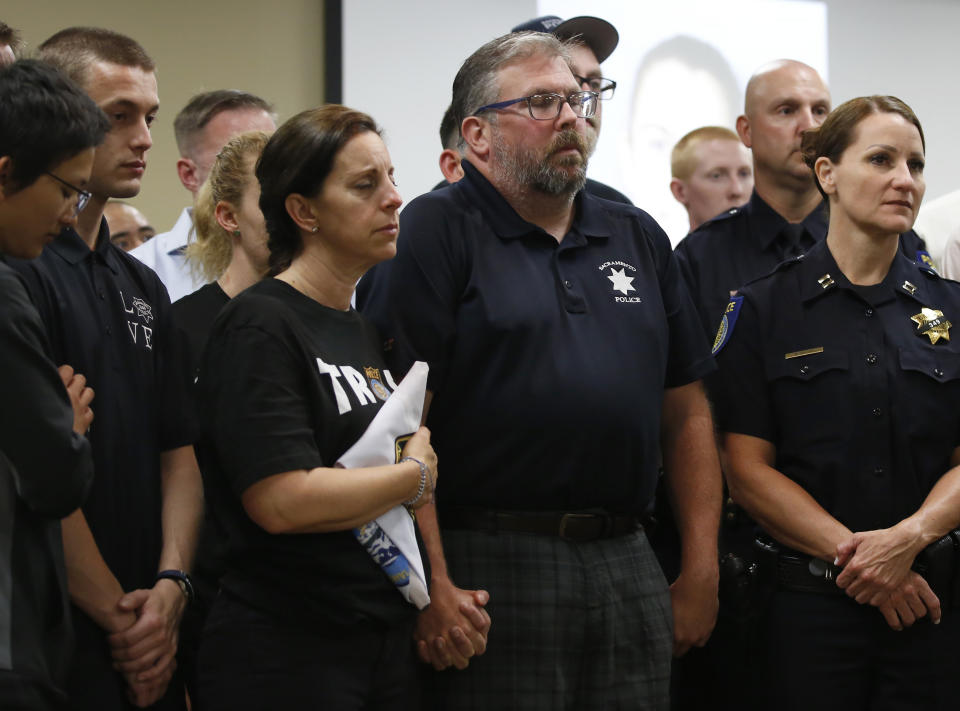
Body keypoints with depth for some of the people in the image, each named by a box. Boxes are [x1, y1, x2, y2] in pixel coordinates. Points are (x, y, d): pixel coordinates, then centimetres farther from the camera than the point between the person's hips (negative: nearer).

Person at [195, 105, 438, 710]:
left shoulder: (366, 332, 14)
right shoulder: (259, 327, -12)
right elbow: (283, 501, -23)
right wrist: (417, 474, -9)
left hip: (388, 636, 8)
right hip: (287, 655, -8)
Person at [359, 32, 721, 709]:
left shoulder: (639, 237, 16)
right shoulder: (437, 232, -3)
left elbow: (687, 412, 17)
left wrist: (702, 570, 10)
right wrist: (431, 585, -18)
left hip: (631, 568, 6)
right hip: (489, 569, -5)